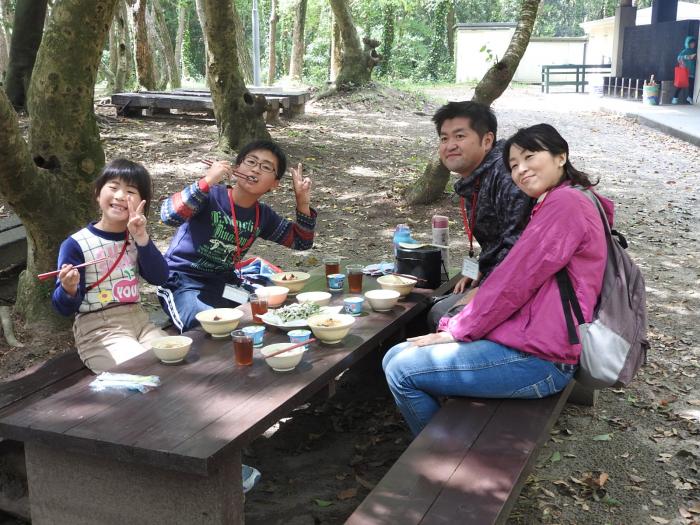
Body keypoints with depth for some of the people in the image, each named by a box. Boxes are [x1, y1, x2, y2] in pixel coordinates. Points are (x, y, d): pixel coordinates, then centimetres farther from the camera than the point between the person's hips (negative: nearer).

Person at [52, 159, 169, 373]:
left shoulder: (135, 238, 8)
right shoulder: (76, 244, -8)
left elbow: (159, 277, -9)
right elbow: (65, 308, -7)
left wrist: (142, 238, -21)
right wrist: (69, 290, -31)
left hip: (138, 319, 5)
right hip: (98, 330, -5)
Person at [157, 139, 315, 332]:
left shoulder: (263, 215, 4)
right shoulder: (211, 196, -14)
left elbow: (301, 242, 13)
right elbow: (169, 216, -32)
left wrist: (303, 202, -2)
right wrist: (206, 182, -39)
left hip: (226, 282, 6)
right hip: (183, 281, -6)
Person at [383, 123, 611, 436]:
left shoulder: (565, 203, -14)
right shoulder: (554, 204, 19)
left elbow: (512, 283, -16)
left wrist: (457, 331, -7)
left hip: (536, 358, -11)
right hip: (528, 341, 11)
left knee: (402, 372, -11)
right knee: (397, 356, 9)